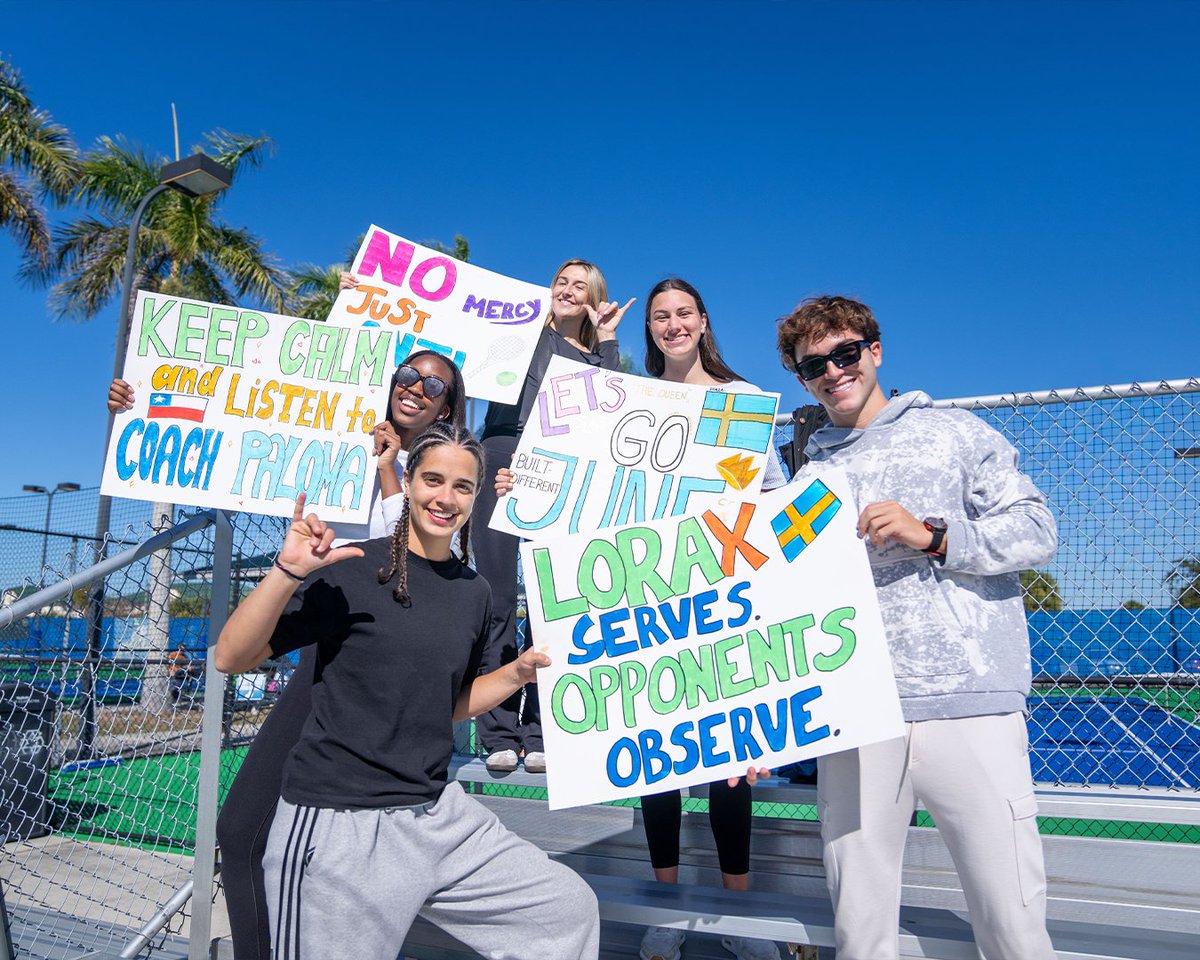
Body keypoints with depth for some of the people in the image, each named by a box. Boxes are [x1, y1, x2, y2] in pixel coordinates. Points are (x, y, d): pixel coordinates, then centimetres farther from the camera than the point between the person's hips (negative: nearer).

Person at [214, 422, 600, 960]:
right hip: (337, 825, -6)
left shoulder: (475, 594, 6)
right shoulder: (354, 570, -12)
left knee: (571, 909, 10)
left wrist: (519, 673, 4)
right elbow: (230, 658, -14)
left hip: (437, 813, 6)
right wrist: (289, 571, -27)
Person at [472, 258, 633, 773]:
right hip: (501, 462, 0)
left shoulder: (598, 355, 20)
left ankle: (540, 734, 3)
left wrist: (606, 341, 6)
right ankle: (500, 735, 0)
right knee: (498, 599, -5)